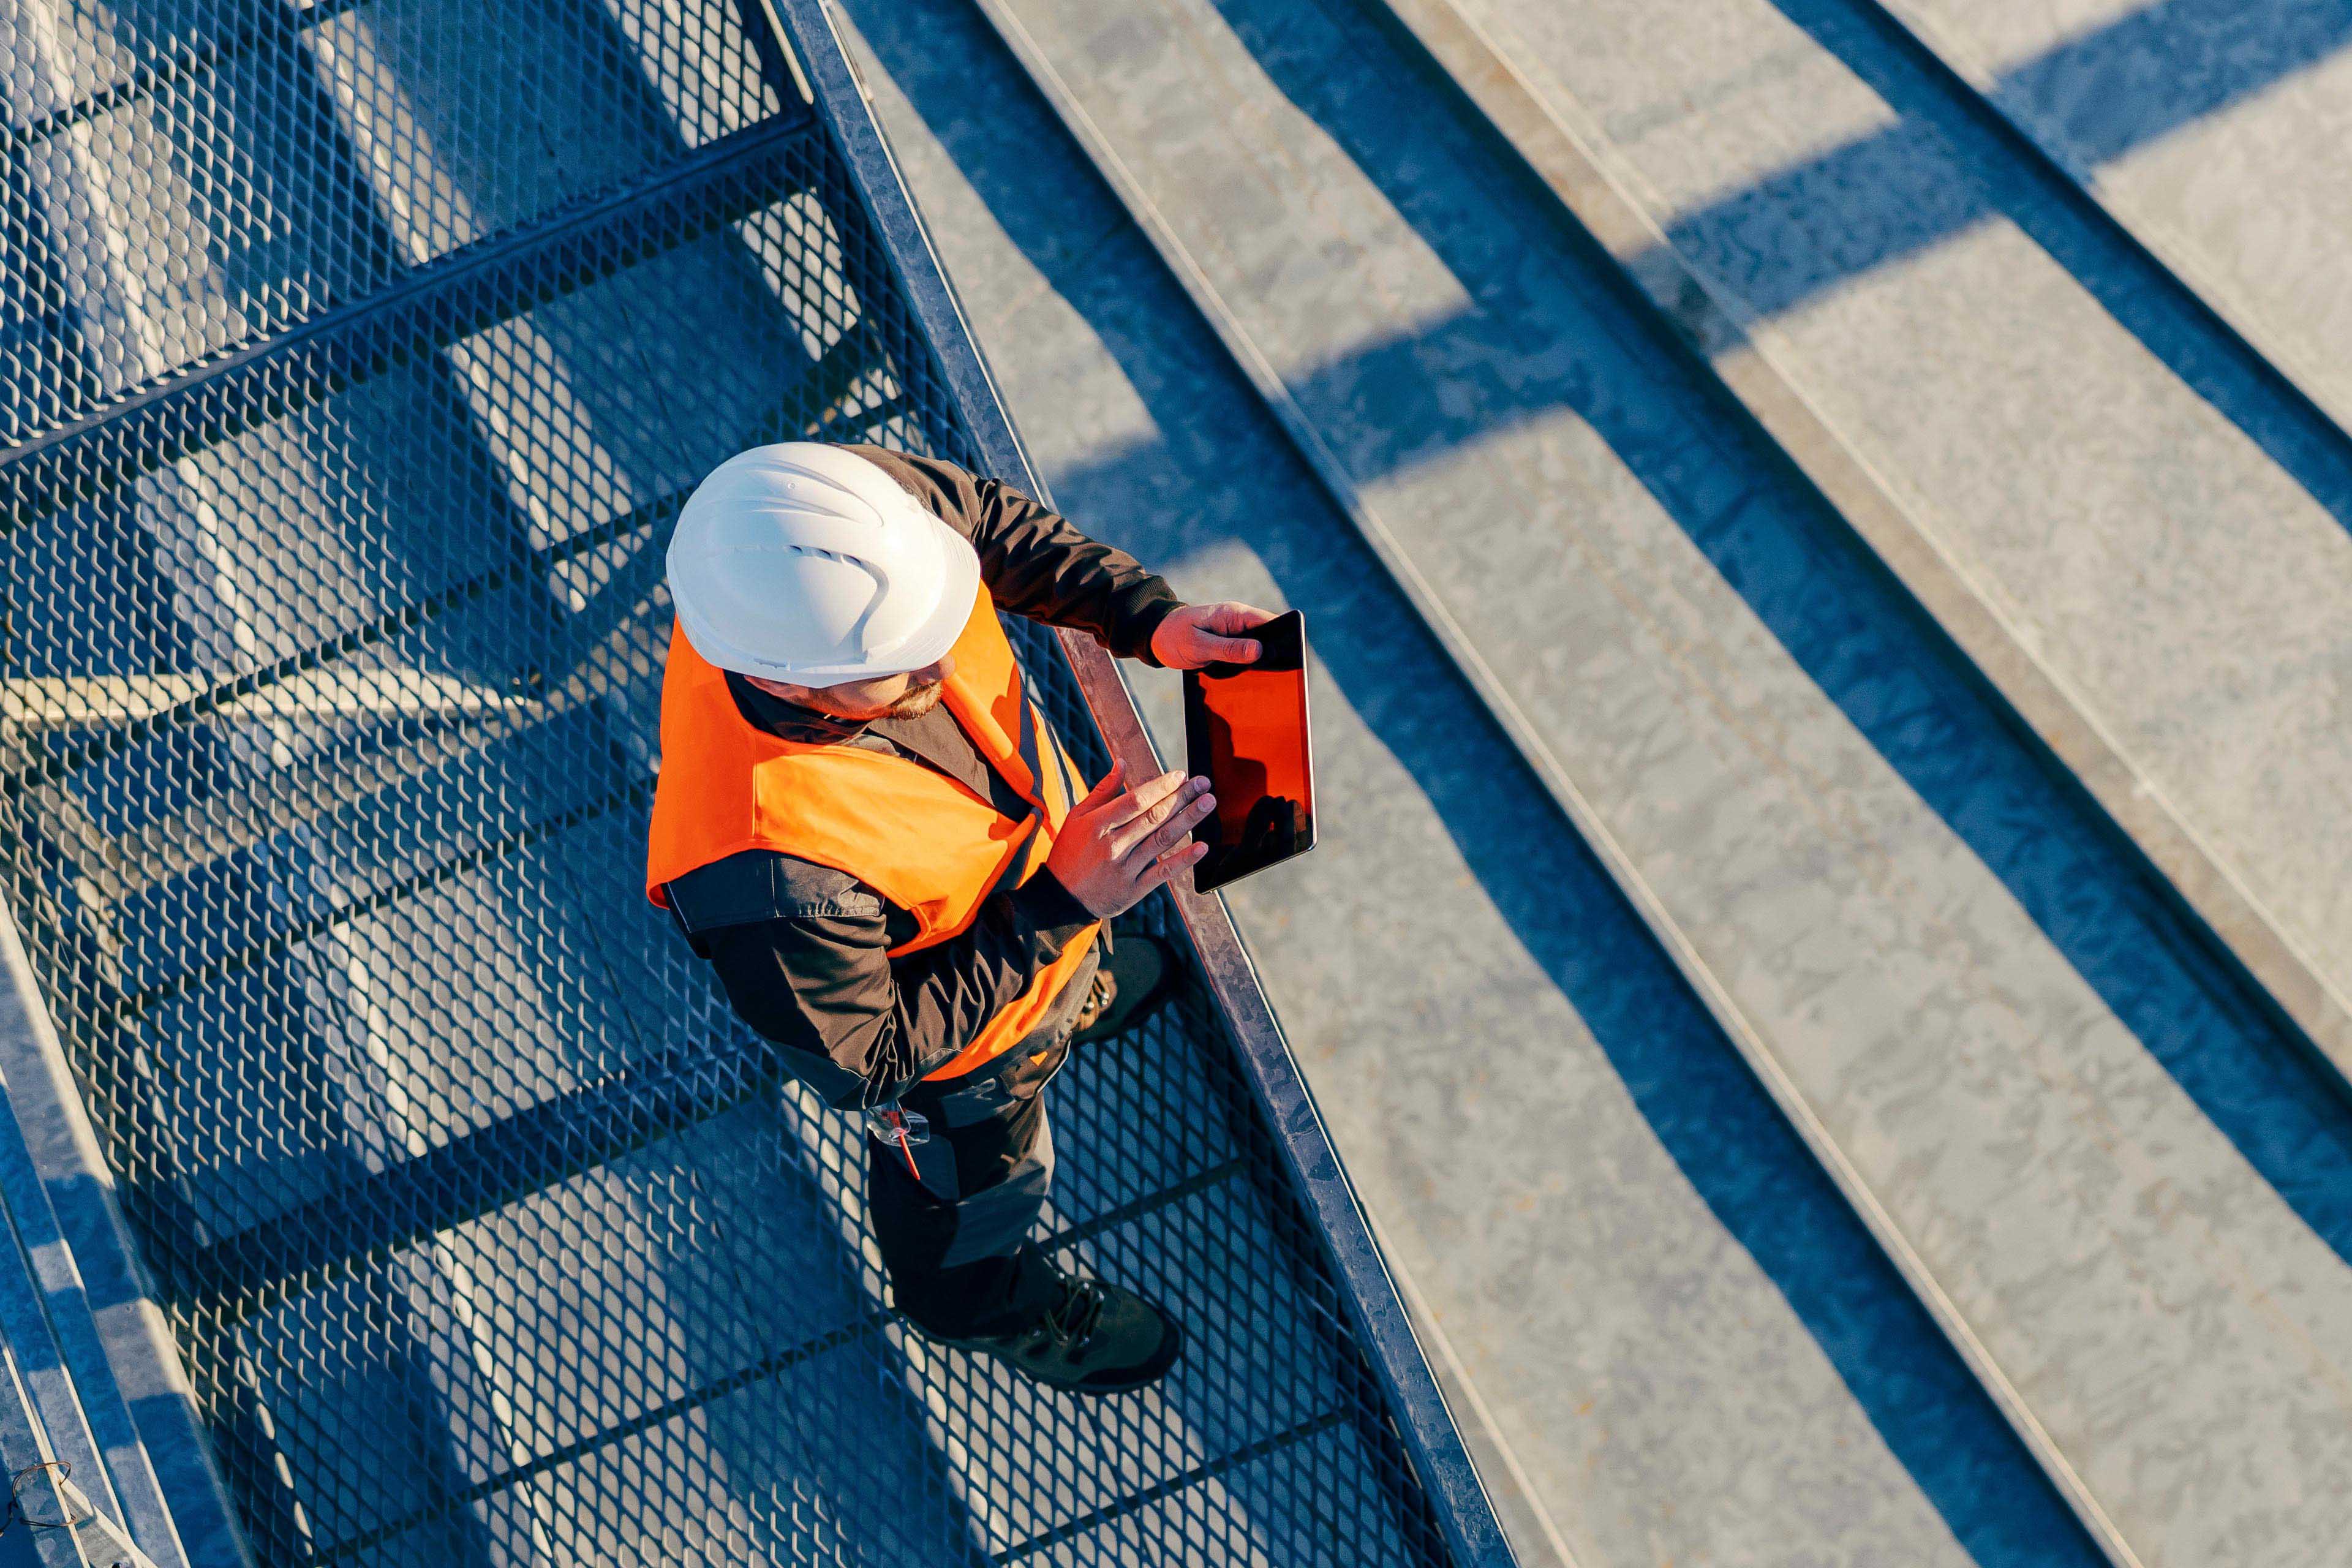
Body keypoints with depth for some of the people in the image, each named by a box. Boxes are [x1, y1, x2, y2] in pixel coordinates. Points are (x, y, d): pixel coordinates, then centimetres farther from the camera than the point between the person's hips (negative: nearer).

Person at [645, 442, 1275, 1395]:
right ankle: (984, 1303, 65)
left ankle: (1076, 997, 78)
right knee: (976, 1185, 30)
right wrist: (1059, 907, -34)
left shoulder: (854, 524, -35)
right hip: (957, 1051, -5)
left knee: (1082, 970, 40)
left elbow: (996, 519, -11)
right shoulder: (768, 869, -50)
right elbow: (861, 1063, -31)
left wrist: (1148, 618, -24)